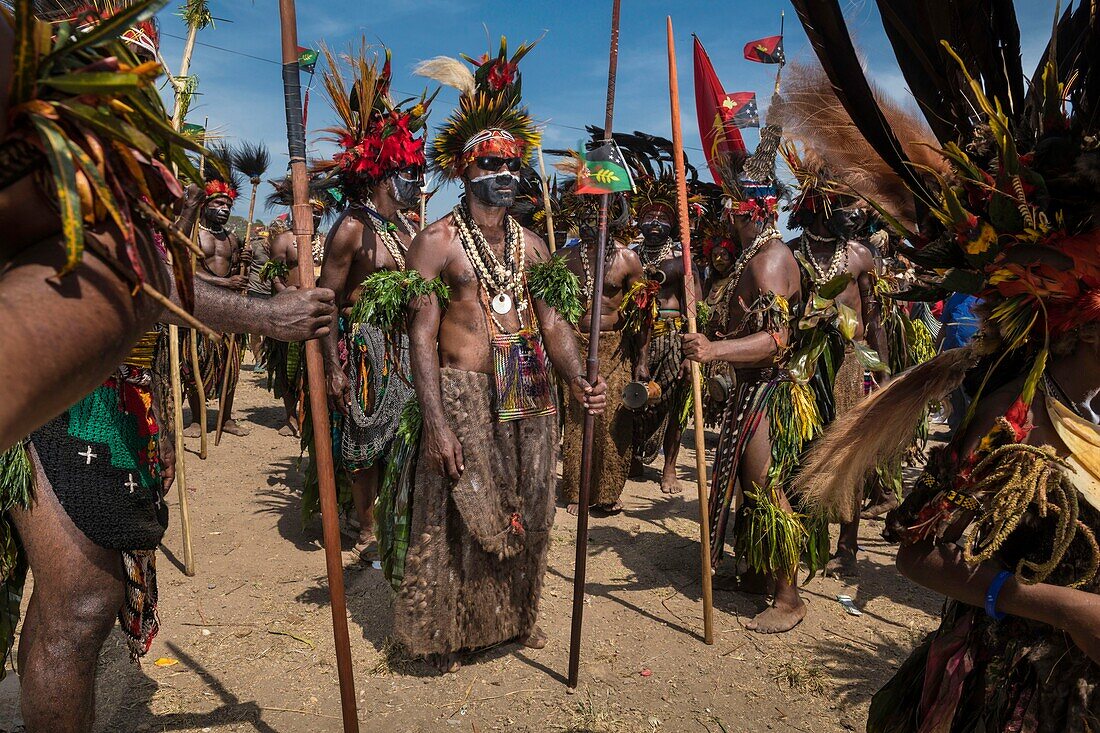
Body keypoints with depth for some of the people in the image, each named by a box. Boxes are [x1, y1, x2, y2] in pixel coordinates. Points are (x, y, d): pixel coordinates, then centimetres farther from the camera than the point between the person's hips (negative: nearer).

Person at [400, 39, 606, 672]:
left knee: (527, 514, 15)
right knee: (462, 518, 3)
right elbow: (422, 336, -10)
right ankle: (451, 631, 25)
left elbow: (553, 322, 8)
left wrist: (579, 381, -10)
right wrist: (437, 423, -17)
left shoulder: (532, 244, 11)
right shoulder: (439, 241, -5)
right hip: (466, 397, -5)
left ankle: (518, 614, 36)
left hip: (532, 399, 5)